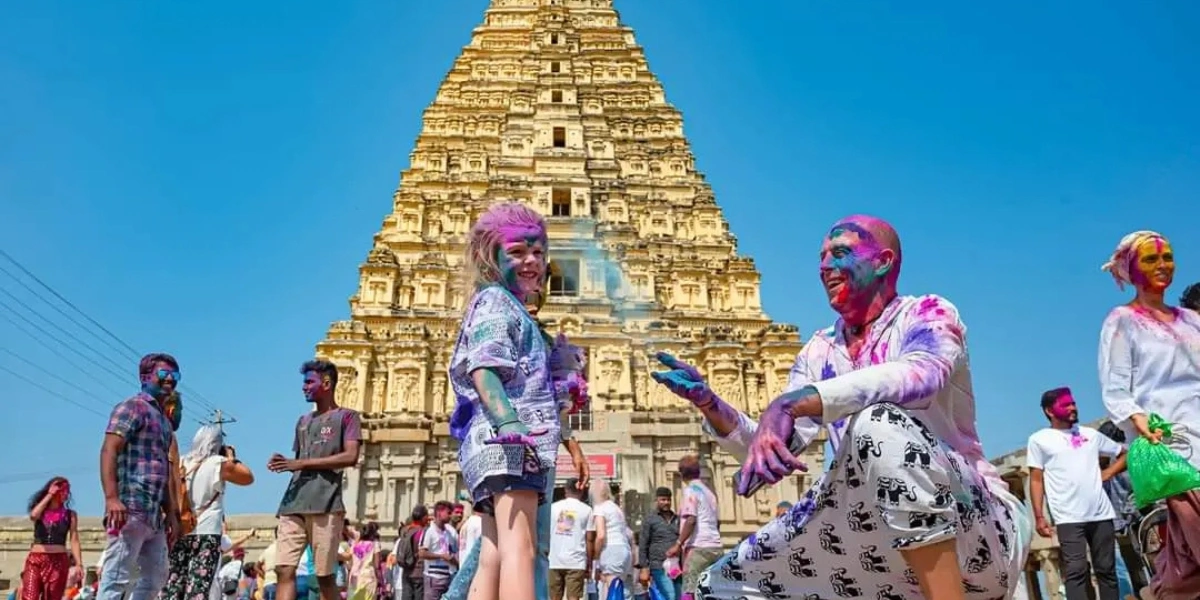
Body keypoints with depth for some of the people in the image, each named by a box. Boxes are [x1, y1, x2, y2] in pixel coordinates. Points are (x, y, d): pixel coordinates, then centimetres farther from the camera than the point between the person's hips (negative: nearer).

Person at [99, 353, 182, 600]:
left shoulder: (165, 419, 22)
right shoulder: (132, 407, -3)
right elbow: (109, 451, -15)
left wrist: (171, 513, 21)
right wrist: (111, 498, -26)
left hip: (154, 515, 9)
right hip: (130, 509, -9)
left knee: (156, 578, 13)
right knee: (115, 579, -8)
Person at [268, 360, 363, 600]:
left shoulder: (346, 416, 5)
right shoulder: (303, 421, 25)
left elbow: (350, 457, -9)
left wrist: (302, 463, -11)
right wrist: (285, 463, 4)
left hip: (326, 504, -6)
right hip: (294, 504, 6)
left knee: (324, 575, -2)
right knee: (284, 570, -7)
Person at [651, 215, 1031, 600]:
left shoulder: (927, 314, -4)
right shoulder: (820, 352, 12)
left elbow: (920, 375, -30)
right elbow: (769, 449, 6)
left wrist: (792, 404, -41)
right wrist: (707, 402, -10)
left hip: (975, 529, -6)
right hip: (886, 550, 6)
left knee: (878, 422, -34)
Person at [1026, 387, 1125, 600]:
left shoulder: (1091, 434, 14)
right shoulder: (1039, 439, 2)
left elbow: (1123, 455, 26)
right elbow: (1036, 480, 0)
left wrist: (1106, 474, 9)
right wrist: (1039, 517, -7)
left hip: (1101, 514, 4)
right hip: (1068, 517, -4)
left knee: (1106, 569, 8)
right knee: (1076, 571, -10)